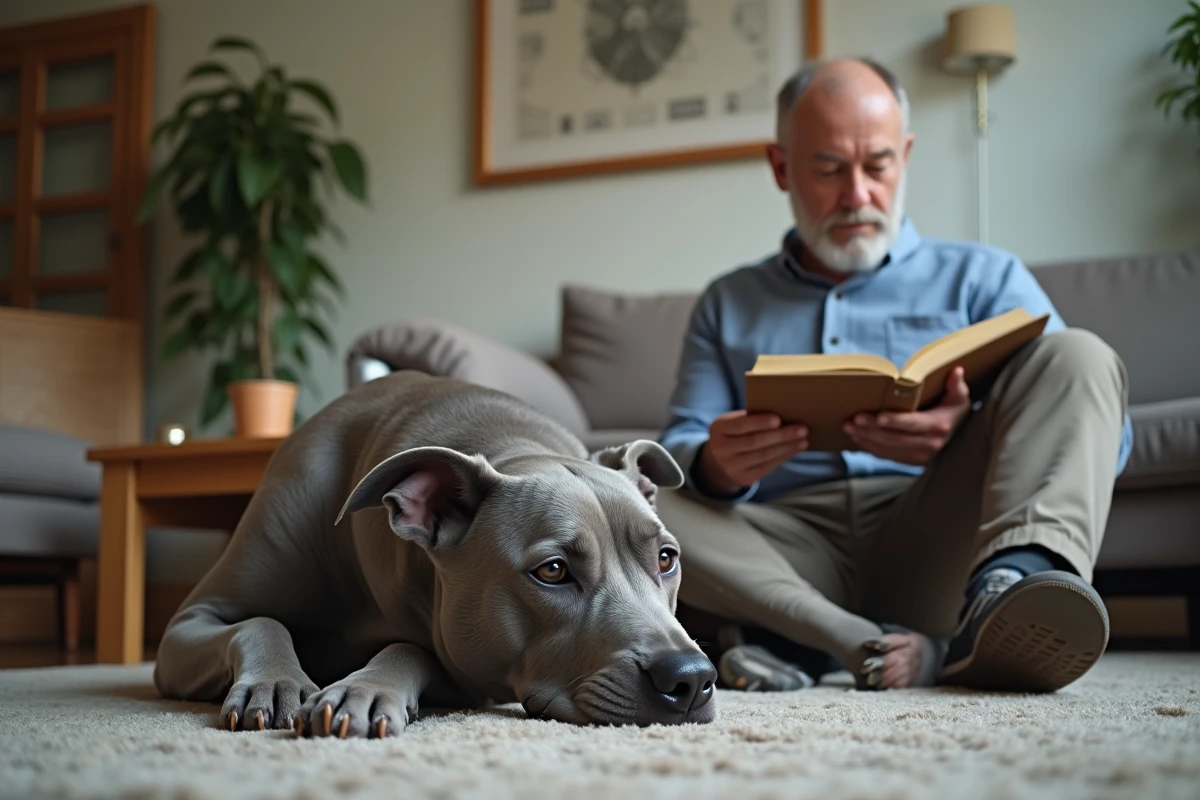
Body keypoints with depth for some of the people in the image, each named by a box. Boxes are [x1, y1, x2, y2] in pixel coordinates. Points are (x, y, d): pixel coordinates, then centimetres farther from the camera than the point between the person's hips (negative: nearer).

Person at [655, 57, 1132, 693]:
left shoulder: (983, 278, 18)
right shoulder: (727, 305, 24)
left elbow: (1097, 434, 4)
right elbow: (680, 446, 11)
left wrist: (973, 434, -18)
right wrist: (715, 467, -15)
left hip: (932, 544, 0)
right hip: (791, 548, 1)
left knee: (1078, 356, -17)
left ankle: (1011, 580, -46)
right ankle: (911, 653, -34)